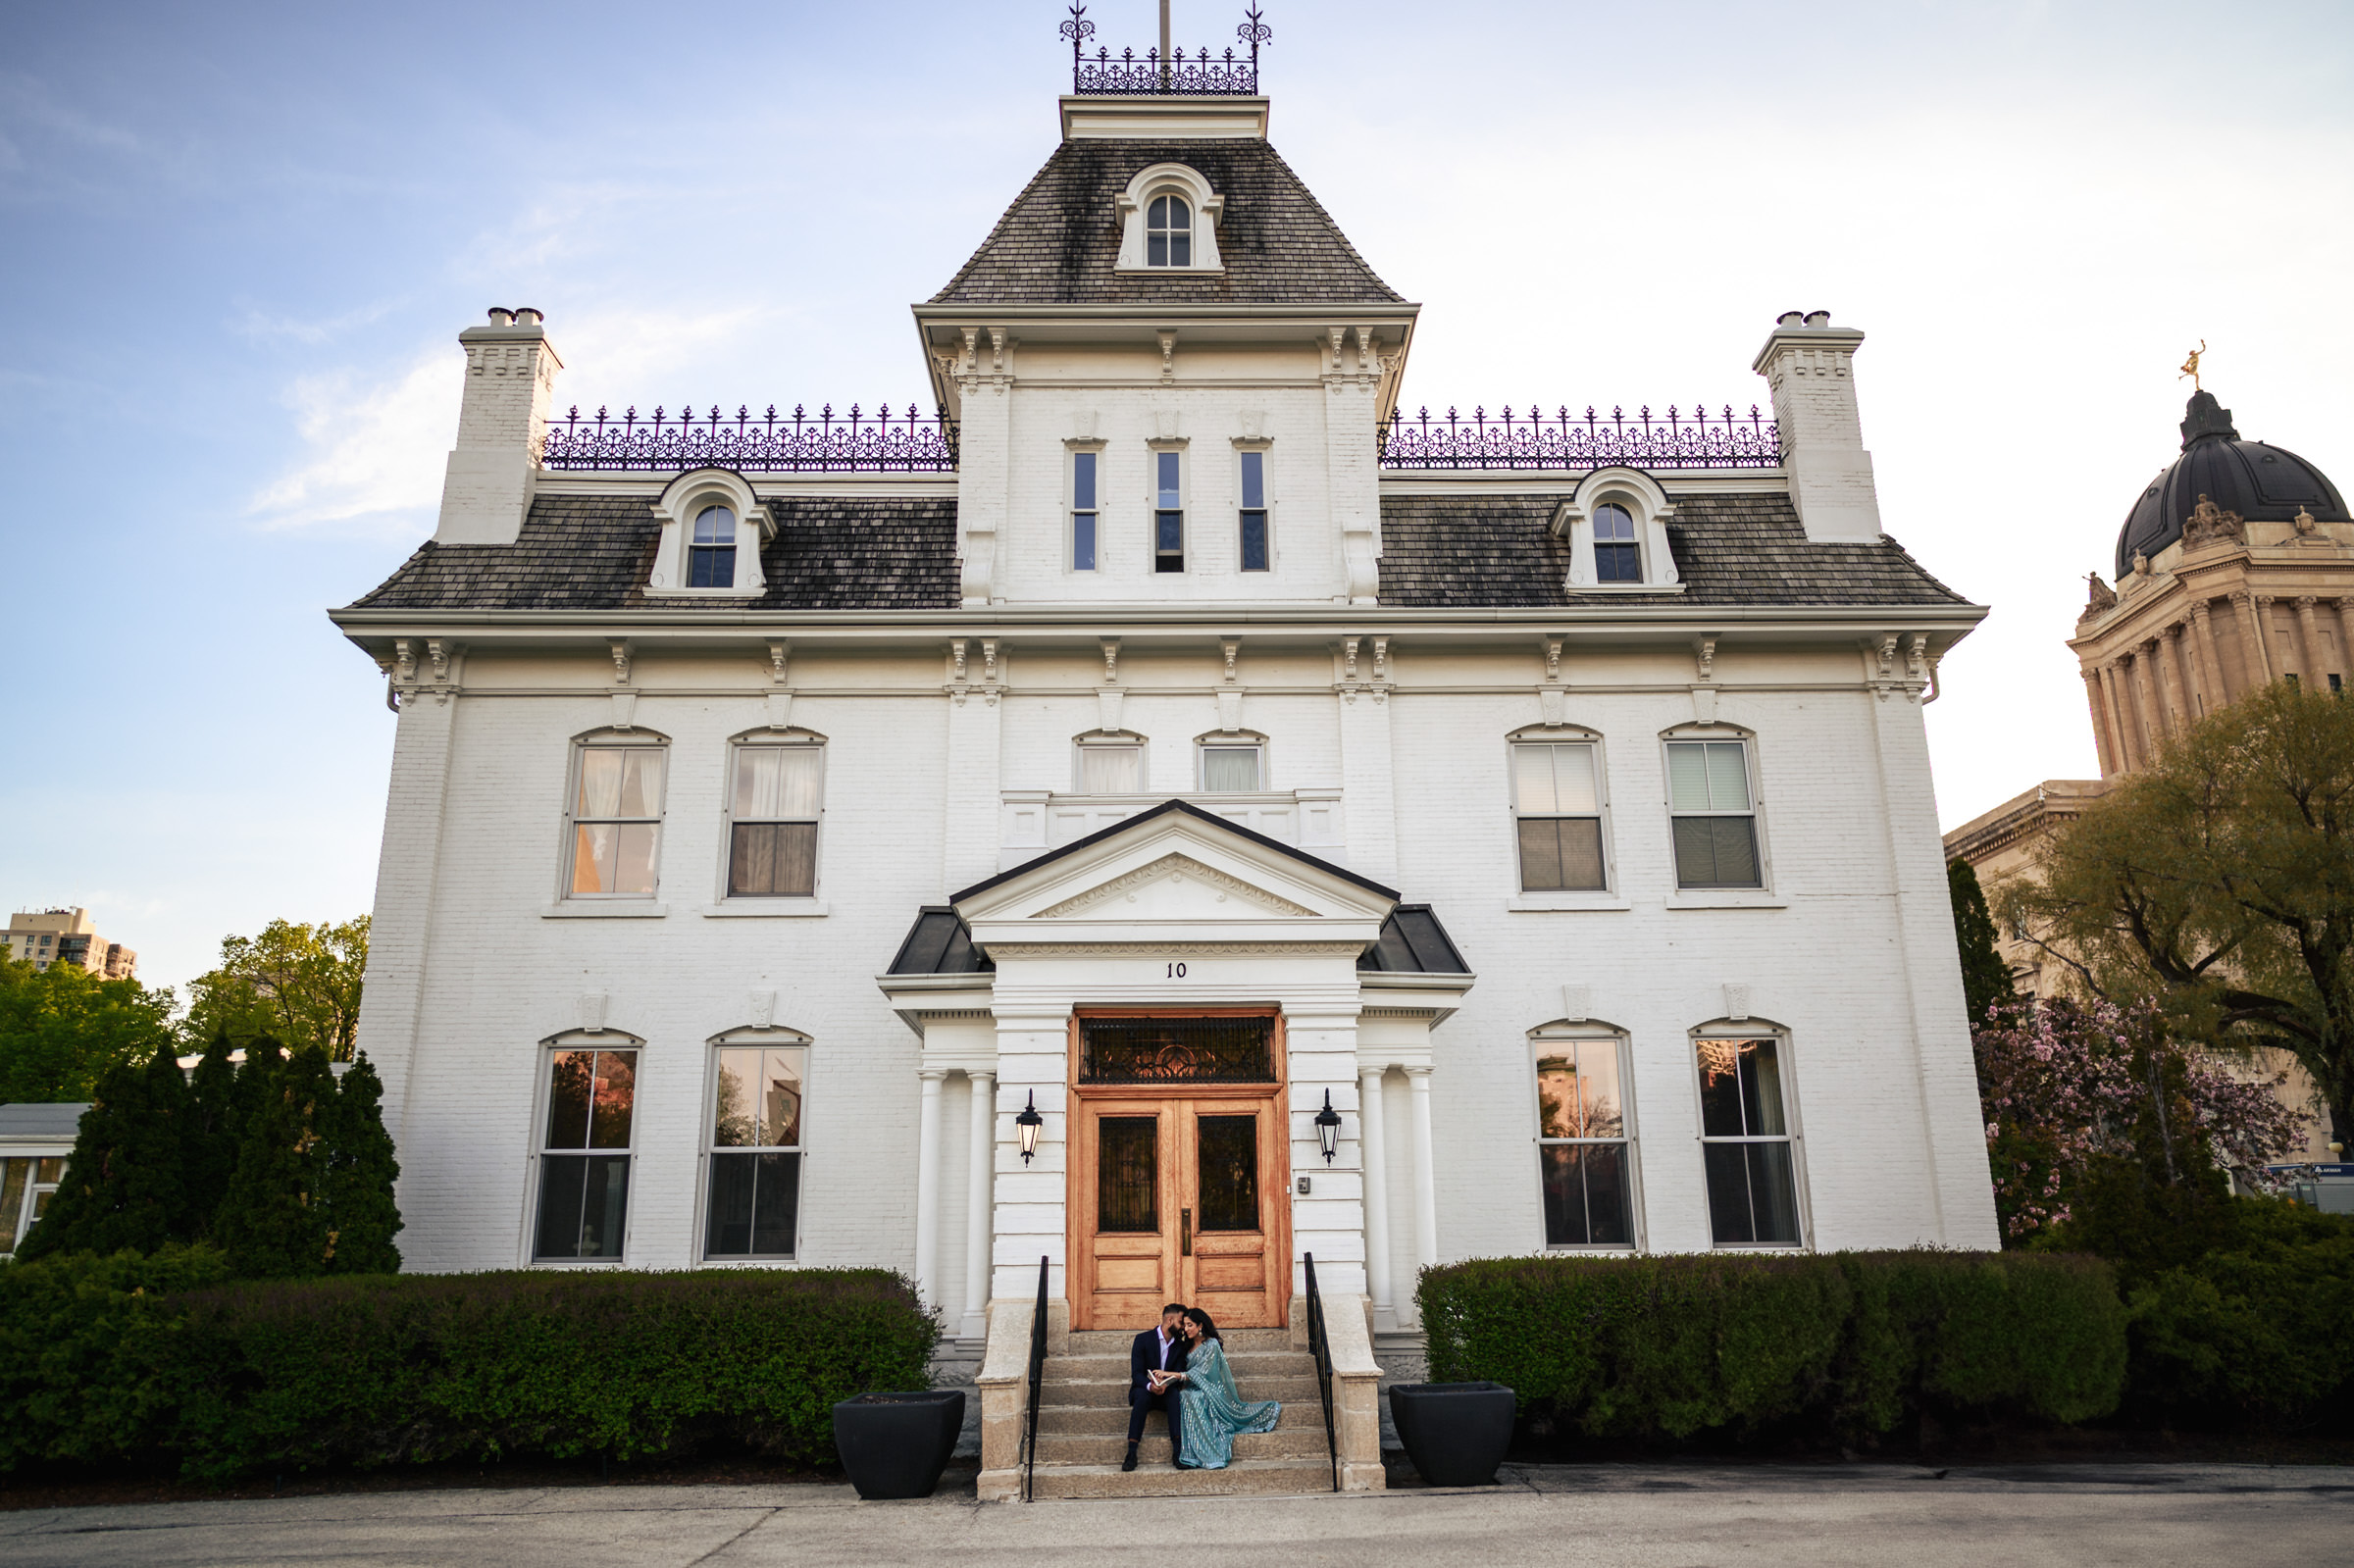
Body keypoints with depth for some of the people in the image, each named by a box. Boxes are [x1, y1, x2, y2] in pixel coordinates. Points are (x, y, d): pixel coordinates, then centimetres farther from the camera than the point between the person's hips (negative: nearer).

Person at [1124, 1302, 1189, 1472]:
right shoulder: (1143, 1340, -3)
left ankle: (1178, 1450, -39)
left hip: (1167, 1391, 2)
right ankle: (1131, 1453, -39)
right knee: (1142, 1397, -37)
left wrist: (1166, 1384, -25)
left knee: (1175, 1395, -32)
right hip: (1144, 1389, -2)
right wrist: (1150, 1385, -33)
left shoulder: (1180, 1345, 9)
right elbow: (1136, 1373, -11)